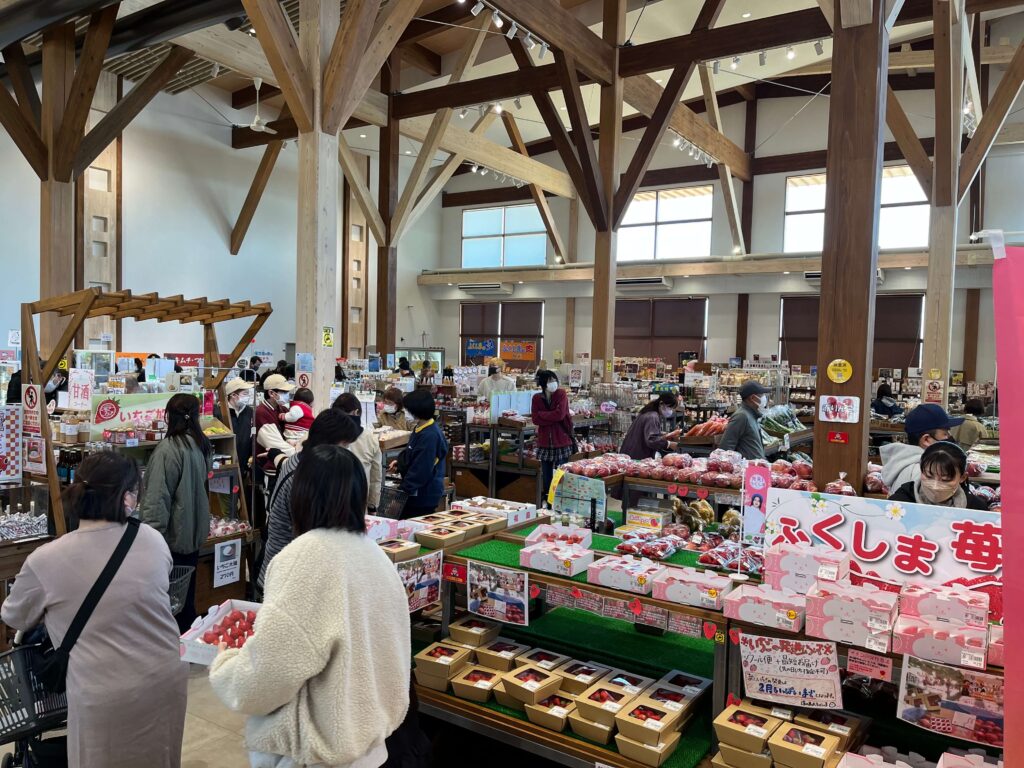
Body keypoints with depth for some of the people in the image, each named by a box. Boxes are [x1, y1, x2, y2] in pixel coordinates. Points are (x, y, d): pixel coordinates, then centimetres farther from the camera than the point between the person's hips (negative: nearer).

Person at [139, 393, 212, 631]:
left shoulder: (168, 449, -19)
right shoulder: (202, 446, 4)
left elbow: (157, 498, -20)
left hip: (172, 536, -7)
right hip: (194, 534, 7)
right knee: (187, 598, 17)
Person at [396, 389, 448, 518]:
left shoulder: (430, 436, -25)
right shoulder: (421, 429, 7)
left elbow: (421, 470, -24)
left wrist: (404, 489, -17)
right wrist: (401, 462, 11)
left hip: (424, 496, -10)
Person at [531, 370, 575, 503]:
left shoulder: (561, 394, -4)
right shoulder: (537, 398, 4)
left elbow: (560, 414, -16)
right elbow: (535, 419, -6)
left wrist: (542, 415, -9)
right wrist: (552, 416, -13)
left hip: (562, 441, -3)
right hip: (545, 442, 3)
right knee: (546, 476, 11)